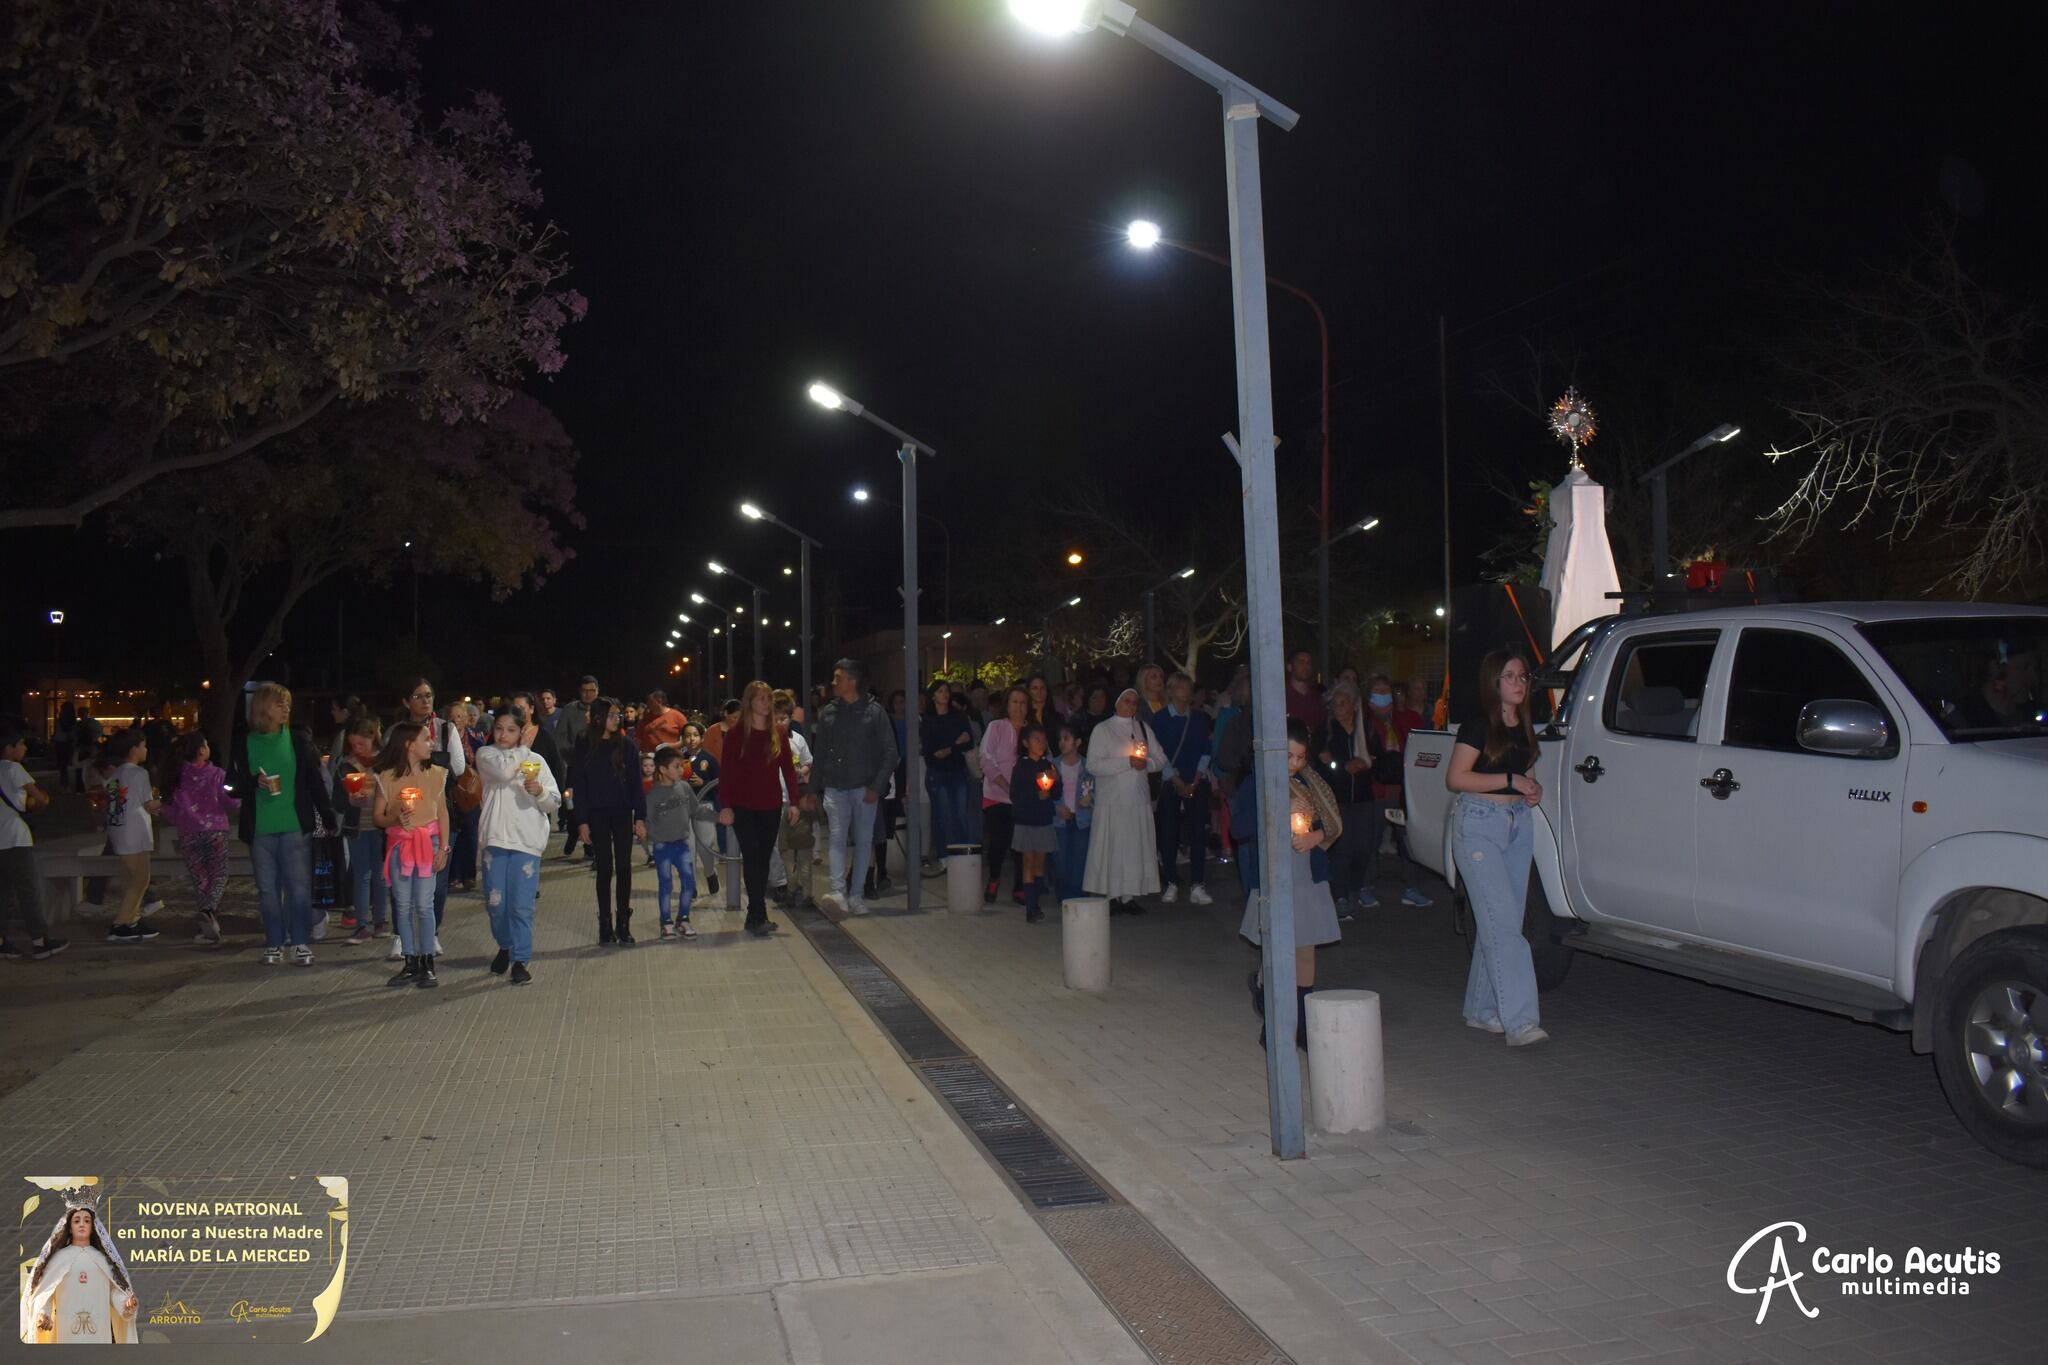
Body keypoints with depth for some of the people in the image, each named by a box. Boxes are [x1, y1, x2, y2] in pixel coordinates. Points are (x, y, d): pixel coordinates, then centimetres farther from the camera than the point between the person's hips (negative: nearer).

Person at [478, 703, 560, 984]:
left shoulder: (535, 760, 5)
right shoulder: (485, 754, 6)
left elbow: (555, 803, 1)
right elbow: (504, 771, -16)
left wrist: (539, 792, -19)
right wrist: (523, 747, -2)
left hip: (527, 841, -1)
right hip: (495, 839, 1)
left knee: (521, 905, -4)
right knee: (495, 902, 7)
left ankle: (520, 960, 6)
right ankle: (505, 947, 30)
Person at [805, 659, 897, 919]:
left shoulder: (874, 713, -2)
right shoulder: (828, 712, 7)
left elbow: (889, 753, -3)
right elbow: (819, 754, 11)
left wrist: (876, 787, -11)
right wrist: (812, 788, 9)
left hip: (864, 789, -1)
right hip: (835, 788, 1)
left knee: (863, 841, 4)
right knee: (837, 838, -10)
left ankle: (855, 895, 12)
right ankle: (838, 892, -17)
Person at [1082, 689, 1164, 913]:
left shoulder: (1144, 729, 15)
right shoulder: (1102, 730, 1)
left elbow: (1161, 759, 13)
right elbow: (1093, 765, -11)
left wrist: (1146, 763, -9)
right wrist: (1127, 762, -16)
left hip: (1138, 799, 4)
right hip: (1111, 800, -4)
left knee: (1136, 846, 2)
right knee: (1112, 848, -5)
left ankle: (1129, 896, 8)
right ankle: (1111, 897, 1)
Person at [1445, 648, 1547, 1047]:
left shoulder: (1523, 727, 14)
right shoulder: (1478, 726, -9)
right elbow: (1455, 778, -13)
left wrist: (1532, 789, 8)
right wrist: (1510, 780, -16)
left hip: (1518, 822, 8)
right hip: (1478, 823, -8)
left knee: (1499, 923, 9)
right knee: (1501, 920, -13)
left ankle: (1482, 1008, 19)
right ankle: (1519, 1020, -17)